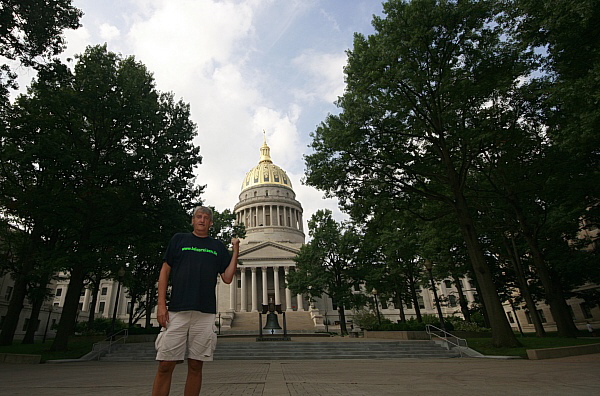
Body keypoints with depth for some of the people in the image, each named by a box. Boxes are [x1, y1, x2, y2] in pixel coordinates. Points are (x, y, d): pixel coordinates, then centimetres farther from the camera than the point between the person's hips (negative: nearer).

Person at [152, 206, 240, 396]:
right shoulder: (179, 239, 11)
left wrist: (236, 250, 0)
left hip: (205, 314, 1)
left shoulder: (218, 246, 14)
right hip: (176, 312, -1)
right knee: (165, 365, -1)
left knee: (196, 366, 6)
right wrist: (161, 304, -2)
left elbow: (227, 278, 8)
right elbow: (164, 272, 8)